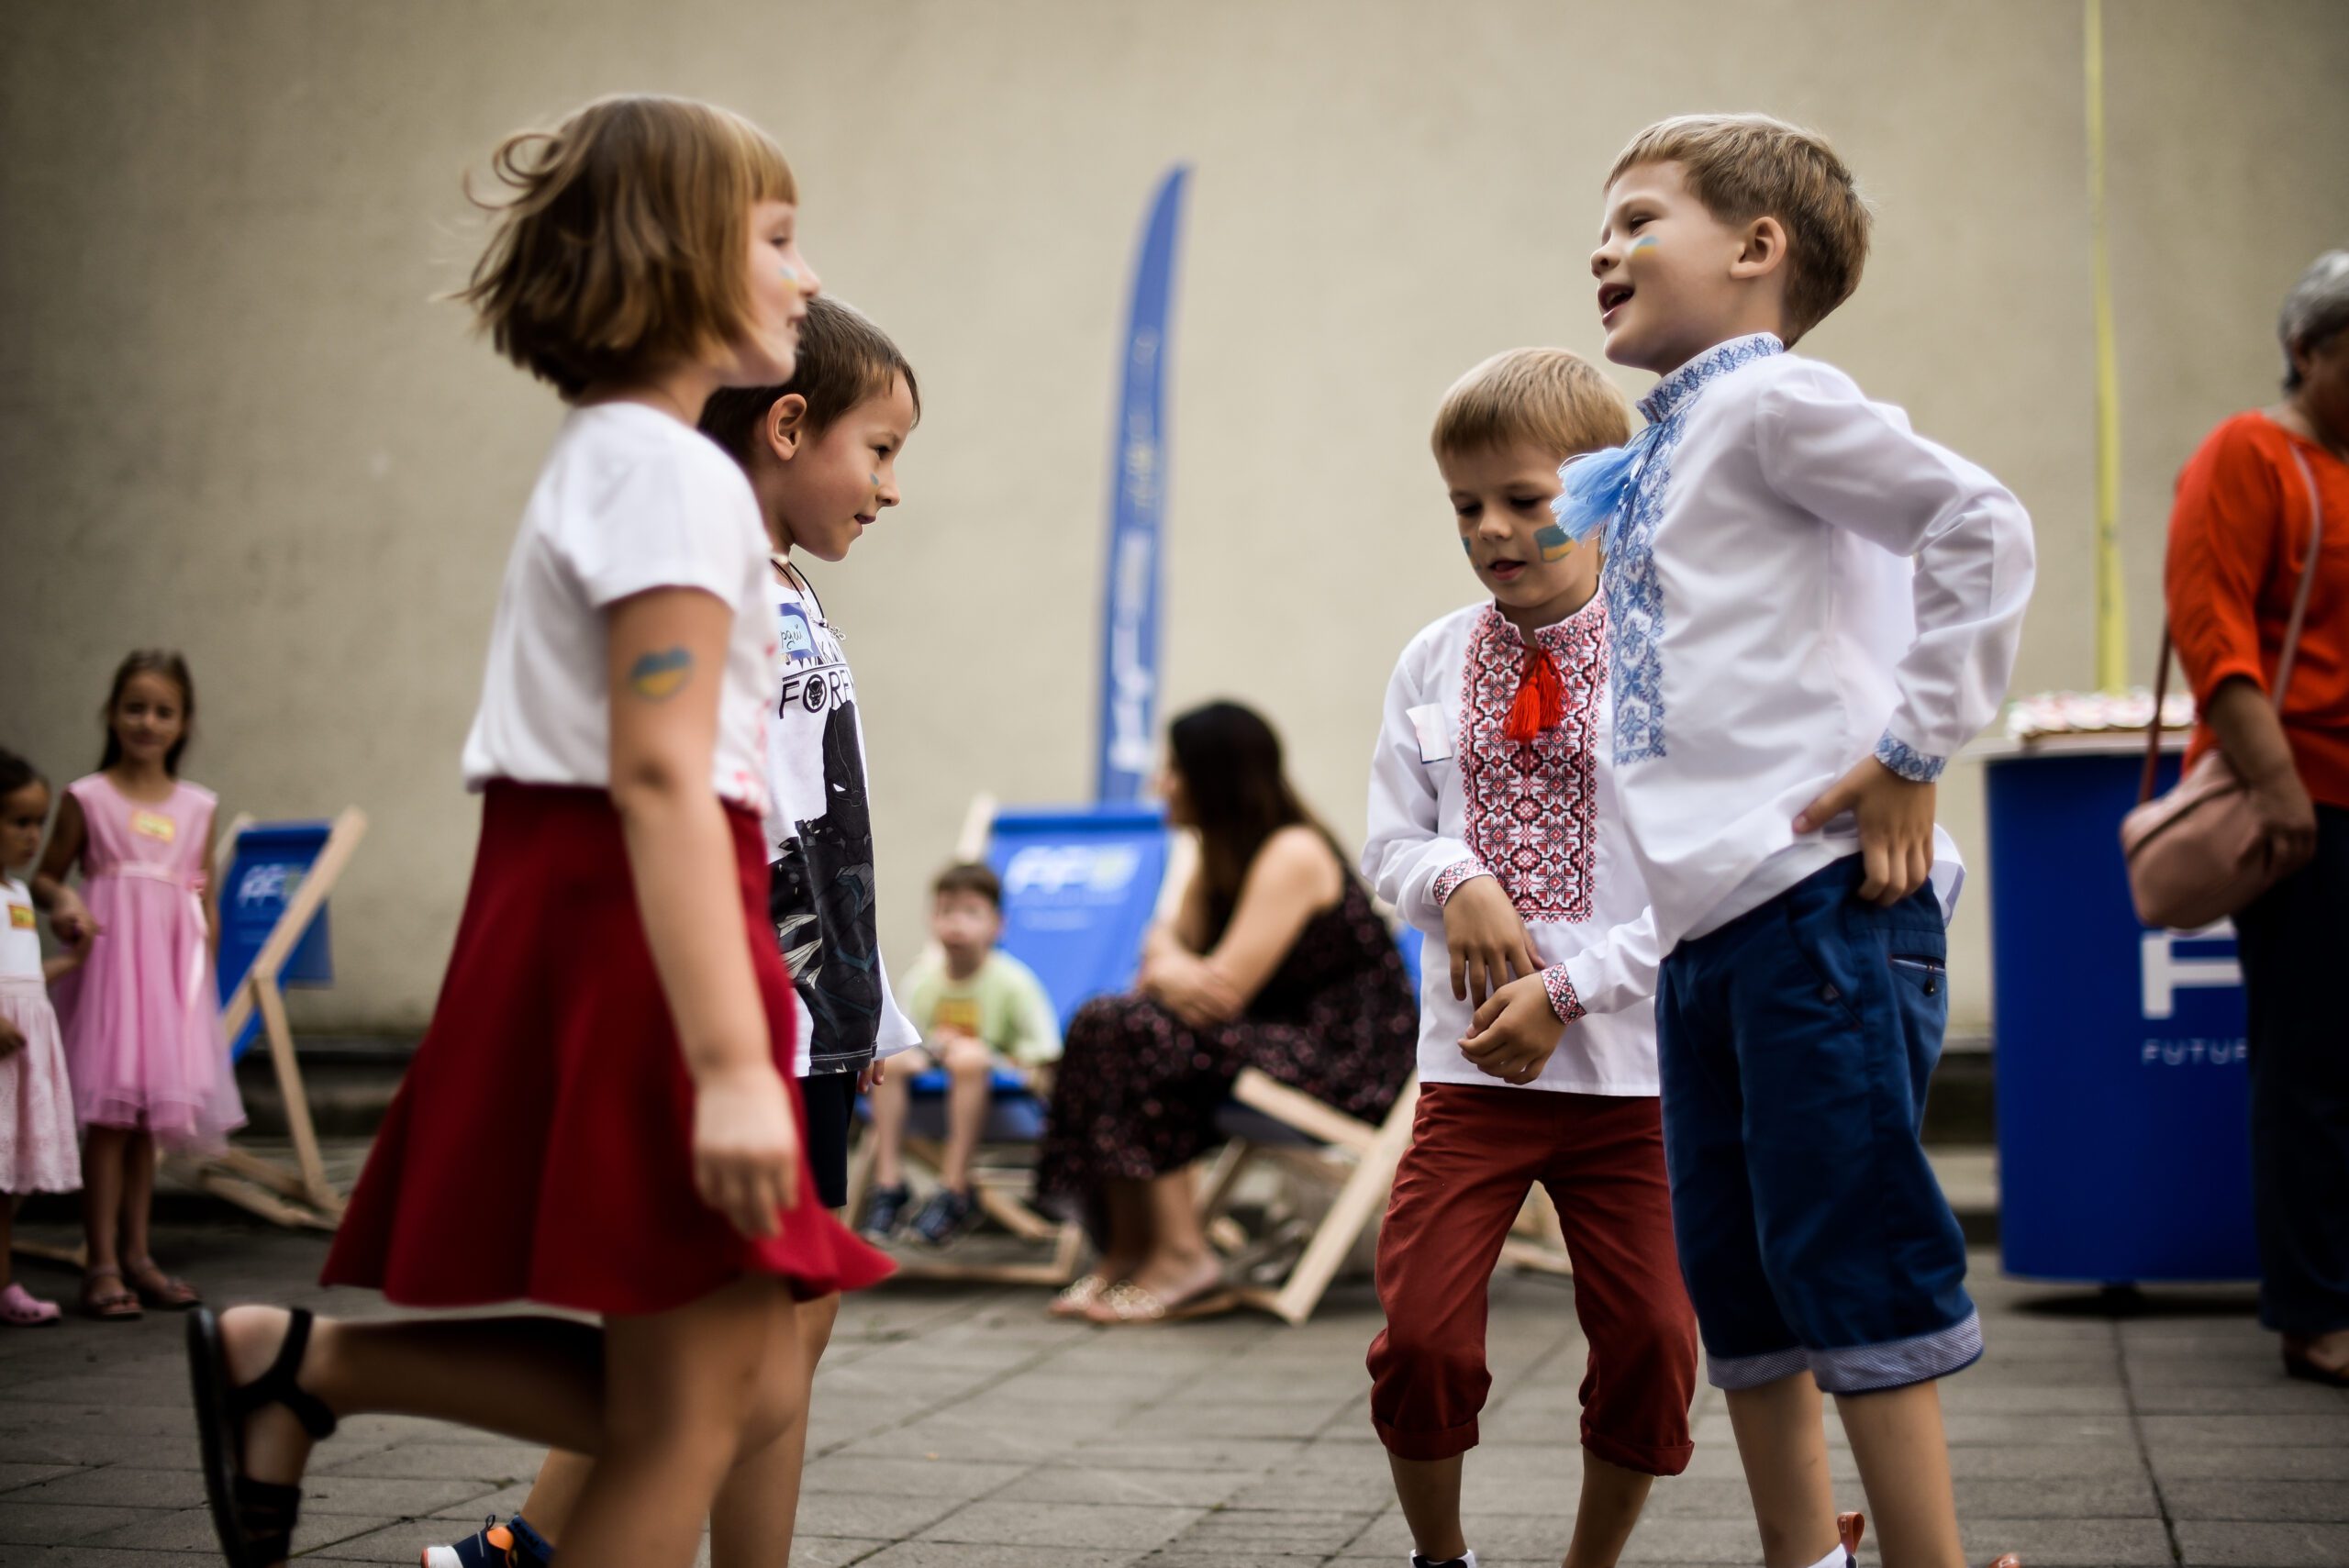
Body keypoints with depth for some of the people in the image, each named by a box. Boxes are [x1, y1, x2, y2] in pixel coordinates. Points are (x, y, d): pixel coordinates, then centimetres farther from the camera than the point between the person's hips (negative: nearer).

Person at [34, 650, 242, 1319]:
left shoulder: (197, 806, 9)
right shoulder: (87, 798, 0)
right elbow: (45, 876, 4)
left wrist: (203, 979, 8)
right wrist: (65, 902, -17)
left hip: (174, 970, 4)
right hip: (110, 960, -4)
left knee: (149, 1114, 8)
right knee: (108, 1113, -6)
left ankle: (135, 1256, 16)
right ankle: (101, 1265, -3)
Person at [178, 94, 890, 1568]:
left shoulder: (598, 460, 21)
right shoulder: (673, 470, -11)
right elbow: (659, 774, -21)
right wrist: (731, 1059, -27)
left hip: (583, 931, 10)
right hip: (644, 940, -10)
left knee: (756, 1396, 11)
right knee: (685, 1417, -3)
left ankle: (298, 1361, 15)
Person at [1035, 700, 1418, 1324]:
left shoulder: (1293, 855, -18)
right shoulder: (1224, 853, 12)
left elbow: (1224, 991, -23)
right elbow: (1171, 937, 16)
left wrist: (1164, 968, -4)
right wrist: (1168, 962, -8)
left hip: (1348, 1056, -10)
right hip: (1283, 1030, 10)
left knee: (1141, 1036, -21)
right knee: (1102, 1023, -4)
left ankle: (1182, 1259, -16)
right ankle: (1128, 1250, -6)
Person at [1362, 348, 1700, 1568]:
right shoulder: (1431, 665, 6)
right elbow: (1389, 841, 10)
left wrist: (1565, 989, -13)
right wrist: (1455, 881, -13)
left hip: (1628, 1062, -2)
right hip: (1472, 1059, 2)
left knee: (1650, 1344, 2)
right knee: (1421, 1335, -6)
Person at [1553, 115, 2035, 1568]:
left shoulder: (1770, 394, -4)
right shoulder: (1656, 452, 21)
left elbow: (1982, 529, -15)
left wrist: (1913, 754, -16)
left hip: (1822, 898, -9)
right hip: (1708, 919, 9)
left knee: (1845, 1256, -7)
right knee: (1734, 1272, 12)